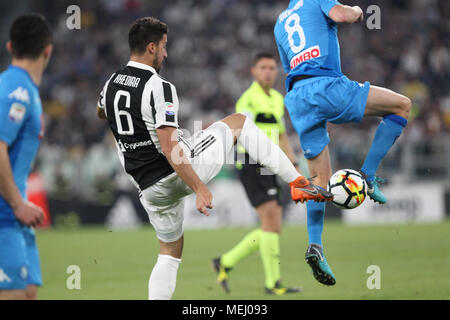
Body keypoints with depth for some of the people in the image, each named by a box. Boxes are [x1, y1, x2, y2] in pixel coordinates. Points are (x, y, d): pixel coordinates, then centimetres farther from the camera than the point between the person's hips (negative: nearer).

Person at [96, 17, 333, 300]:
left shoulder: (111, 84, 5)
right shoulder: (159, 88, -19)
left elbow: (101, 114, 30)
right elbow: (169, 148, -25)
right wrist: (199, 188, -24)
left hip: (150, 188, 6)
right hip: (180, 172, -6)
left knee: (170, 251, 23)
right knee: (239, 122, 12)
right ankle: (298, 183, 7)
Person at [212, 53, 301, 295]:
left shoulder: (277, 99, 18)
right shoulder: (248, 99, -9)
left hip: (268, 170, 8)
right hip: (251, 167, -8)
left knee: (273, 228, 5)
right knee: (271, 222, -15)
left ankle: (225, 263, 18)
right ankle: (273, 283, -10)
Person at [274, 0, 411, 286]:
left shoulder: (280, 24, 30)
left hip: (296, 98, 7)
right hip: (325, 86, -7)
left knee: (321, 178, 11)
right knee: (402, 105, 6)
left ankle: (316, 245, -7)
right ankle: (368, 177, -4)